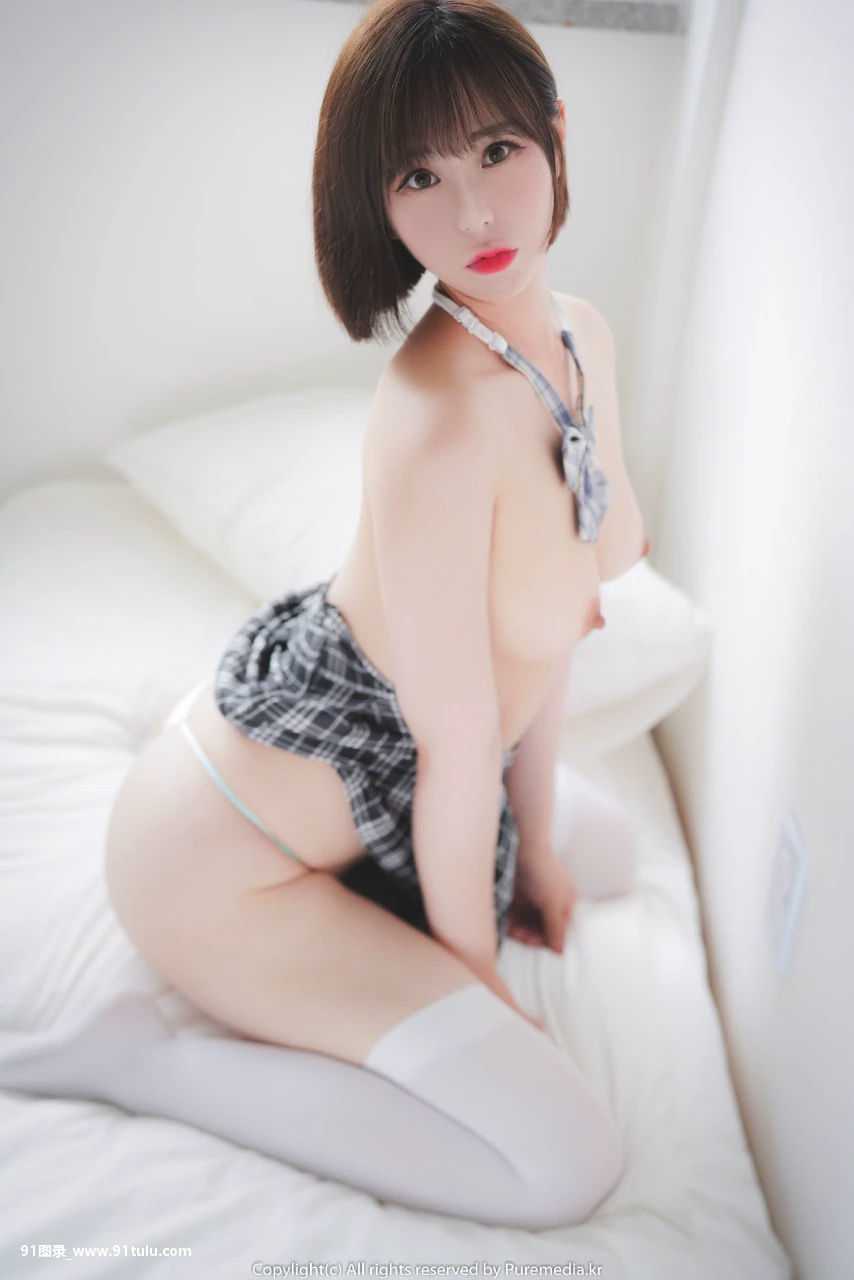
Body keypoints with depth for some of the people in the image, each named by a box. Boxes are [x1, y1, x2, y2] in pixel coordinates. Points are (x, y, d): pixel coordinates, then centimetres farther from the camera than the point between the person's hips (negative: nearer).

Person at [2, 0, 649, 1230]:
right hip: (224, 851, -9)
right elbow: (458, 747, -22)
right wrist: (475, 977, -7)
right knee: (574, 1161, -10)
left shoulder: (583, 342, -2)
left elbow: (544, 622, 5)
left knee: (614, 850, 29)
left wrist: (538, 842, 10)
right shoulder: (440, 415, -32)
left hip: (371, 773, 9)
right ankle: (146, 1059, -3)